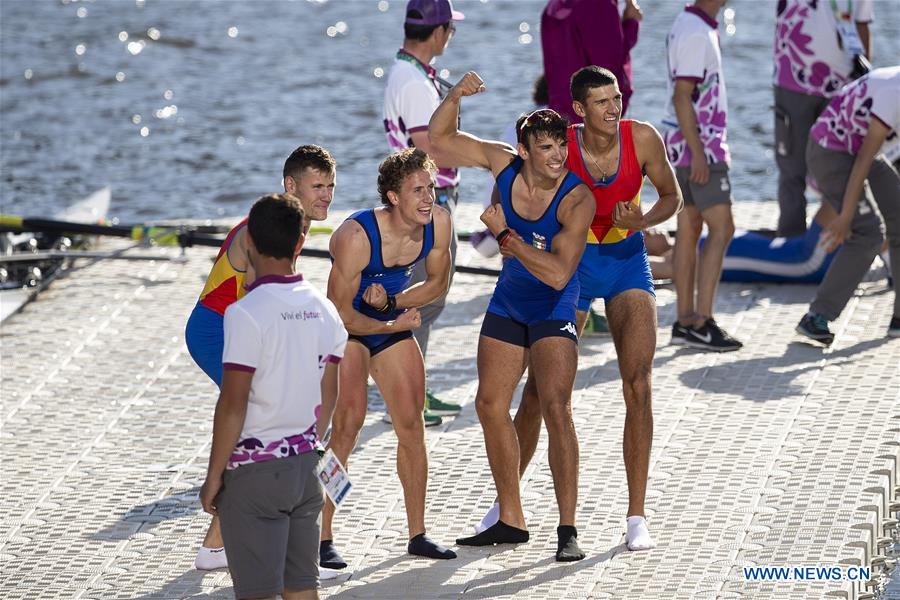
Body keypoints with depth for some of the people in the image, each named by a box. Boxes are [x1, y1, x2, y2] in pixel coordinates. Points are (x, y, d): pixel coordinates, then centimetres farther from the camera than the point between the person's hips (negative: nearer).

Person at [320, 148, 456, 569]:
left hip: (394, 323, 6)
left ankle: (417, 534, 17)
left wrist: (390, 302, -15)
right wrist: (392, 326, -16)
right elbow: (340, 313, -25)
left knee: (411, 426, 6)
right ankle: (322, 538, -15)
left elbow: (438, 282, 0)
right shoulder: (356, 236, -32)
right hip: (348, 328, -6)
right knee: (348, 423, -18)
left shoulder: (438, 222, -15)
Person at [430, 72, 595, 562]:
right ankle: (511, 521, 18)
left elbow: (557, 274, -32)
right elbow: (440, 137, 1)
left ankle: (567, 528, -16)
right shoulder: (504, 163, -11)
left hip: (553, 309, -6)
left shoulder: (577, 199, -25)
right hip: (508, 301, 6)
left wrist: (505, 235, -26)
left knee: (555, 407, -19)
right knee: (490, 405, 7)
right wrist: (456, 96, -17)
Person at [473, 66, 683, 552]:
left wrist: (640, 221, -21)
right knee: (538, 389, 2)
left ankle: (636, 518, -3)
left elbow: (672, 196, -1)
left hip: (627, 261, 1)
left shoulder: (643, 138, -16)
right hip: (571, 262, -1)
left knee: (638, 387, -10)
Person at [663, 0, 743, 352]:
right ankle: (701, 322, -12)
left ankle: (686, 320, 12)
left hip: (684, 147, 10)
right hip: (699, 146, -10)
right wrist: (698, 153, -21)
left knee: (689, 230, 10)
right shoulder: (696, 34, -17)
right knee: (721, 229, -9)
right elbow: (682, 97, -21)